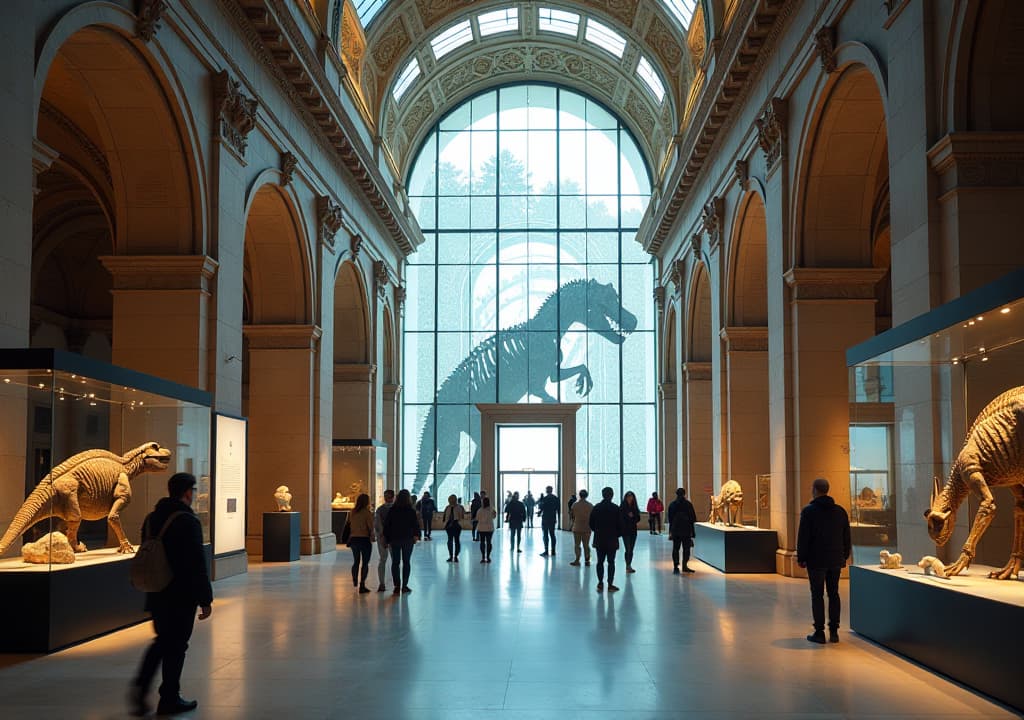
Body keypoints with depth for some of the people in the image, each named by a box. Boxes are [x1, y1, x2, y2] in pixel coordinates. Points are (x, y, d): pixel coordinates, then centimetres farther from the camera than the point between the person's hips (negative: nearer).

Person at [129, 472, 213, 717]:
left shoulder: (151, 518, 9)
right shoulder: (187, 521, -16)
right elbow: (197, 564, -17)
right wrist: (205, 599, -12)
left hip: (156, 595, 7)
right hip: (181, 597, -7)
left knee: (162, 640, 20)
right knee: (176, 646, 4)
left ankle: (140, 686, 5)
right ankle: (169, 700, 12)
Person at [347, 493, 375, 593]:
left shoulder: (352, 512, 3)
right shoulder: (367, 512, -12)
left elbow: (350, 525, 7)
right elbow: (370, 526, -11)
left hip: (353, 538, 5)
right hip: (365, 539, -5)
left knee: (356, 561, 21)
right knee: (365, 562, 1)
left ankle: (355, 581, 31)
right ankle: (362, 585, -5)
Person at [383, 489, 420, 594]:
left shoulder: (392, 510, -1)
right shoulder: (411, 511, -6)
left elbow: (386, 525, 1)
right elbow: (416, 525, -2)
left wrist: (386, 539, 7)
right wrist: (416, 535, 13)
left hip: (394, 539, 1)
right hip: (408, 539, -1)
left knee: (395, 562, 5)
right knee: (406, 562, 7)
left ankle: (397, 586, -1)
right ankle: (404, 585, 5)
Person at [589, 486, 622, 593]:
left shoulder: (596, 508, 0)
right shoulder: (615, 508, -8)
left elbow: (591, 523, 4)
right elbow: (619, 524, -7)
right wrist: (618, 534, 10)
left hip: (599, 539, 2)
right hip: (612, 540, -2)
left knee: (600, 561, 10)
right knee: (611, 562, 3)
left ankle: (600, 583, 8)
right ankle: (610, 585, 2)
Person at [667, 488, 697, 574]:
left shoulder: (672, 504, 2)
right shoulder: (688, 504, -6)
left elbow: (670, 518, 5)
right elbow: (693, 518, -4)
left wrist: (670, 530, 11)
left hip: (675, 530, 2)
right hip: (686, 529, -2)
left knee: (675, 548, 6)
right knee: (686, 548, 6)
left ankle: (675, 566, 2)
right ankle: (685, 566, 5)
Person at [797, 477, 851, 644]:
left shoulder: (809, 511, -9)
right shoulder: (840, 511, 6)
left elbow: (803, 537, -10)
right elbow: (846, 537, 11)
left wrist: (801, 558, -2)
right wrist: (844, 556, 18)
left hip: (816, 561, -5)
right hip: (836, 561, 5)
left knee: (817, 595, 1)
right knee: (833, 594, 11)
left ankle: (819, 632, 0)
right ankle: (834, 632, 11)